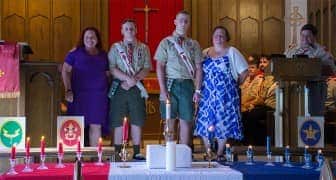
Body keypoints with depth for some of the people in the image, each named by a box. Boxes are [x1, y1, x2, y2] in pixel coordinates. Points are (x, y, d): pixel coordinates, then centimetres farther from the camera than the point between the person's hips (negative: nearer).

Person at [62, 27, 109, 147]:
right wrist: (68, 90, -6)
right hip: (79, 94, -3)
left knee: (96, 126, 2)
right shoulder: (76, 52, 5)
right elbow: (65, 71, 2)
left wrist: (108, 91, 7)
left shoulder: (103, 55, 15)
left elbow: (107, 74, 18)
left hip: (99, 95, 3)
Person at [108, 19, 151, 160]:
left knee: (137, 121, 2)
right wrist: (128, 78, -15)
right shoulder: (115, 47, 8)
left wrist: (134, 79, -13)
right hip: (119, 88, -1)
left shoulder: (143, 48, 11)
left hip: (137, 88, 1)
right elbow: (112, 69, -3)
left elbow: (147, 68, 1)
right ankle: (117, 152, 4)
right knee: (118, 122, -1)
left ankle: (136, 152, 8)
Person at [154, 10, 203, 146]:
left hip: (187, 84, 2)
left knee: (186, 121, 2)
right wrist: (163, 90, -10)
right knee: (169, 121, 1)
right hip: (170, 83, -2)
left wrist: (197, 90, 0)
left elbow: (198, 68, 9)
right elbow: (159, 67, -1)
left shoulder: (193, 45, 11)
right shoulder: (166, 43, 5)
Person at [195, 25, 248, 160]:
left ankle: (219, 154, 9)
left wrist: (235, 85, 1)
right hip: (207, 94, 3)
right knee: (205, 123, 2)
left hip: (225, 94, -3)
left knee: (223, 123, 0)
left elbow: (244, 72, 0)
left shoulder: (232, 52, 0)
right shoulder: (205, 53, 10)